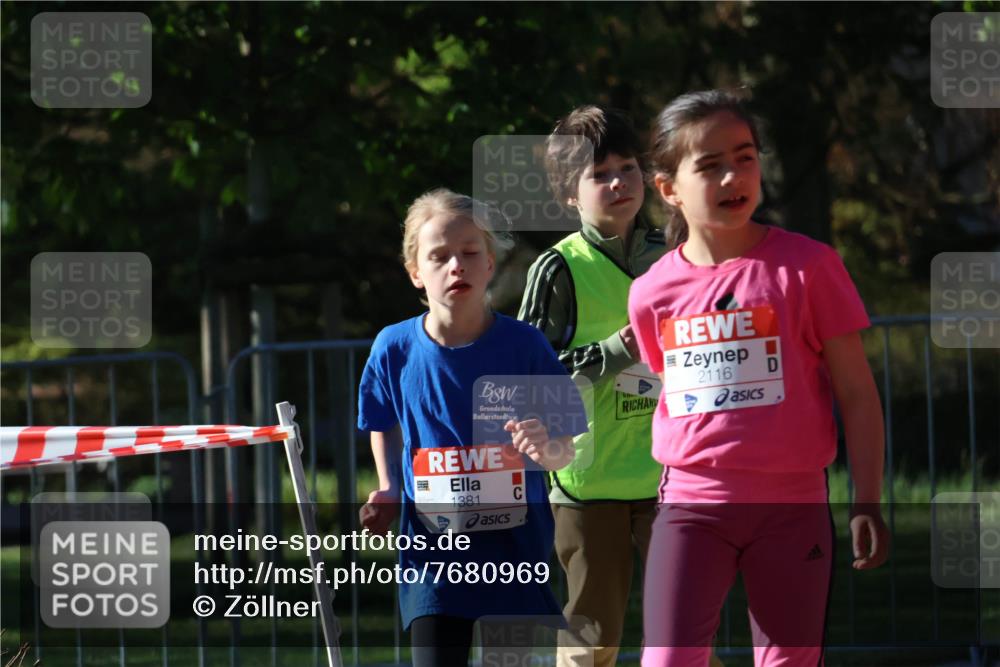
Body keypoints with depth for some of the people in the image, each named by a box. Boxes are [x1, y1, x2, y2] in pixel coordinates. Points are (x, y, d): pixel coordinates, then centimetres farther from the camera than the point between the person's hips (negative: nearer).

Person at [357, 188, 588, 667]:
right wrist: (388, 493, 4)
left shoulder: (524, 345, -8)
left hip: (518, 552, 0)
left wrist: (544, 449, -26)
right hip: (432, 551, 0)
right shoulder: (395, 350, -3)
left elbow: (564, 451, -3)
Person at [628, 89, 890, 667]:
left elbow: (857, 393, -1)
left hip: (791, 505, -1)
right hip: (691, 506, 1)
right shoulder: (653, 293, 3)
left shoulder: (807, 267, -4)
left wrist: (868, 504, -4)